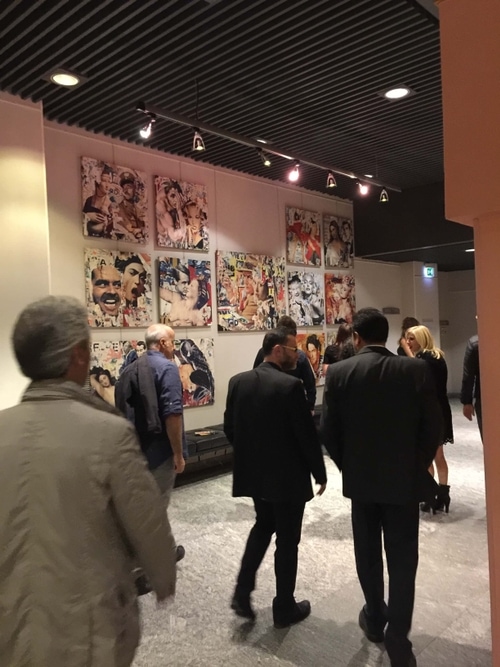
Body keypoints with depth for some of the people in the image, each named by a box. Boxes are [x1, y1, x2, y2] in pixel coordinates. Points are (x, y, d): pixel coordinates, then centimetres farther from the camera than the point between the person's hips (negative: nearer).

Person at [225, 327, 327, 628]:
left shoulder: (238, 382, -2)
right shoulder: (290, 385, -20)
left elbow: (230, 427, 5)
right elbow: (307, 435, -17)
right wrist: (320, 474, -4)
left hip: (253, 472, 6)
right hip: (288, 476, -6)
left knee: (263, 526, 26)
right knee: (287, 539, 11)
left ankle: (243, 592, 23)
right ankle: (285, 608, 26)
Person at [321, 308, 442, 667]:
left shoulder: (339, 372, -11)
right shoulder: (417, 369, -10)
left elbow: (329, 431, -8)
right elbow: (433, 427, -8)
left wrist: (348, 468, 8)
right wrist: (418, 466, 6)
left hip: (361, 479, 1)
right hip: (405, 479, -1)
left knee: (368, 554, 20)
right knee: (402, 559, 11)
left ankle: (375, 619, 38)